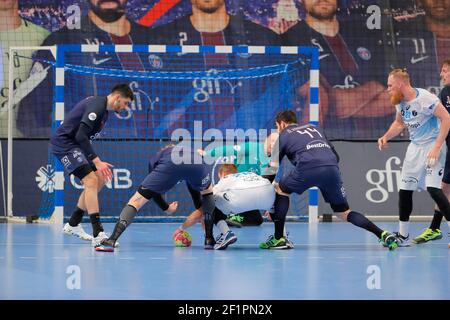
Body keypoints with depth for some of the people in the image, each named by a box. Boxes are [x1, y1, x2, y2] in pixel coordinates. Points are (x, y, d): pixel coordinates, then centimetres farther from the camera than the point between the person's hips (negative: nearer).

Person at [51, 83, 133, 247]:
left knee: (99, 180, 13)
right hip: (63, 143, -11)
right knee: (91, 180, -20)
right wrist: (97, 162, -29)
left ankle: (73, 224, 23)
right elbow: (81, 136, -27)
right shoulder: (97, 106, -20)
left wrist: (96, 162, 13)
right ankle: (98, 234, -27)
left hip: (74, 144, 11)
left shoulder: (103, 109, 13)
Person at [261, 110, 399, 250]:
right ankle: (383, 235, -2)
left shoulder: (283, 136, 23)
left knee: (280, 190, 21)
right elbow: (336, 156, 31)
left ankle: (278, 239, 13)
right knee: (344, 213, 15)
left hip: (307, 168, -4)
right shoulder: (314, 128, 36)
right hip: (332, 168, 4)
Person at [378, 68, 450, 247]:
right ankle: (403, 236, 17)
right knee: (404, 190, 6)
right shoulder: (400, 102, 5)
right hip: (415, 147, 8)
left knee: (433, 188, -20)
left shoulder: (425, 98, -20)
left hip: (431, 147, -8)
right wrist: (386, 137, 5)